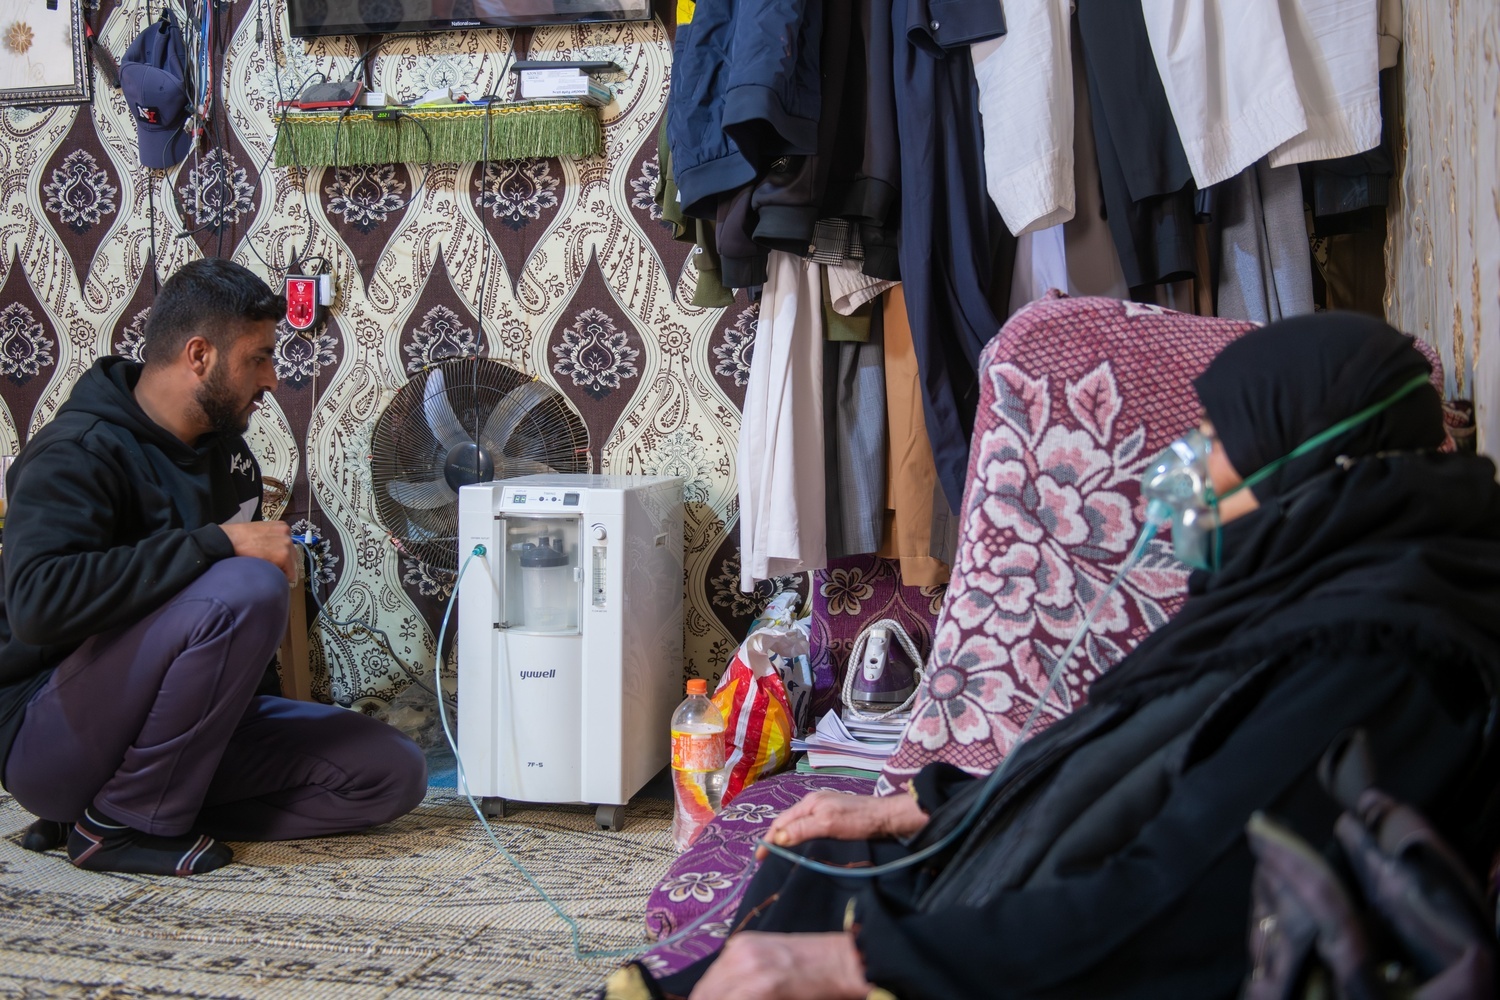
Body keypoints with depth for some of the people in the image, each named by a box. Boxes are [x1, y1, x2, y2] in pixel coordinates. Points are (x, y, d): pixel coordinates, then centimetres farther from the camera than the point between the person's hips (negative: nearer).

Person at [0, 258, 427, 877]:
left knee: (394, 774, -7)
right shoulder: (79, 453, -16)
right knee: (246, 589, -32)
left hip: (189, 728, 8)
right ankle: (123, 824, -15)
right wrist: (217, 542, -32)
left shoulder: (227, 453, 10)